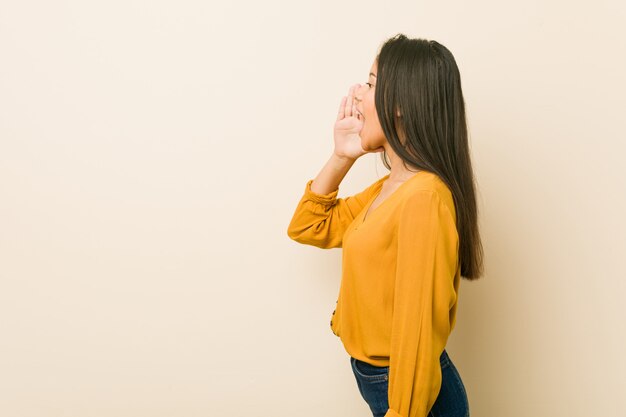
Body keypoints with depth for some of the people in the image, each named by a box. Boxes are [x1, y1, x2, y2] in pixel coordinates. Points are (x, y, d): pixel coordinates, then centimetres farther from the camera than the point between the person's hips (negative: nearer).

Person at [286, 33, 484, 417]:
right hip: (377, 377, 8)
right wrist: (341, 156, 2)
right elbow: (308, 228, 13)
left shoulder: (424, 199, -25)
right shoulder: (390, 187, 3)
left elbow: (418, 334, -24)